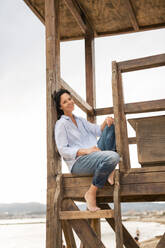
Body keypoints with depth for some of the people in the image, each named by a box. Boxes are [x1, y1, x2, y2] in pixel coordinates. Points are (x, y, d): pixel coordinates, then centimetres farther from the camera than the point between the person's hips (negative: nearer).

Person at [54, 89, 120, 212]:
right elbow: (63, 150, -10)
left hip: (96, 154, 7)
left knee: (111, 126, -3)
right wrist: (85, 151, -21)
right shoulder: (61, 124, 0)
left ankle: (110, 171, -11)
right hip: (79, 162, -7)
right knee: (113, 157, -33)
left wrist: (106, 122, -7)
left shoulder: (81, 120, 24)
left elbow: (98, 130, 15)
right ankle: (91, 193, -15)